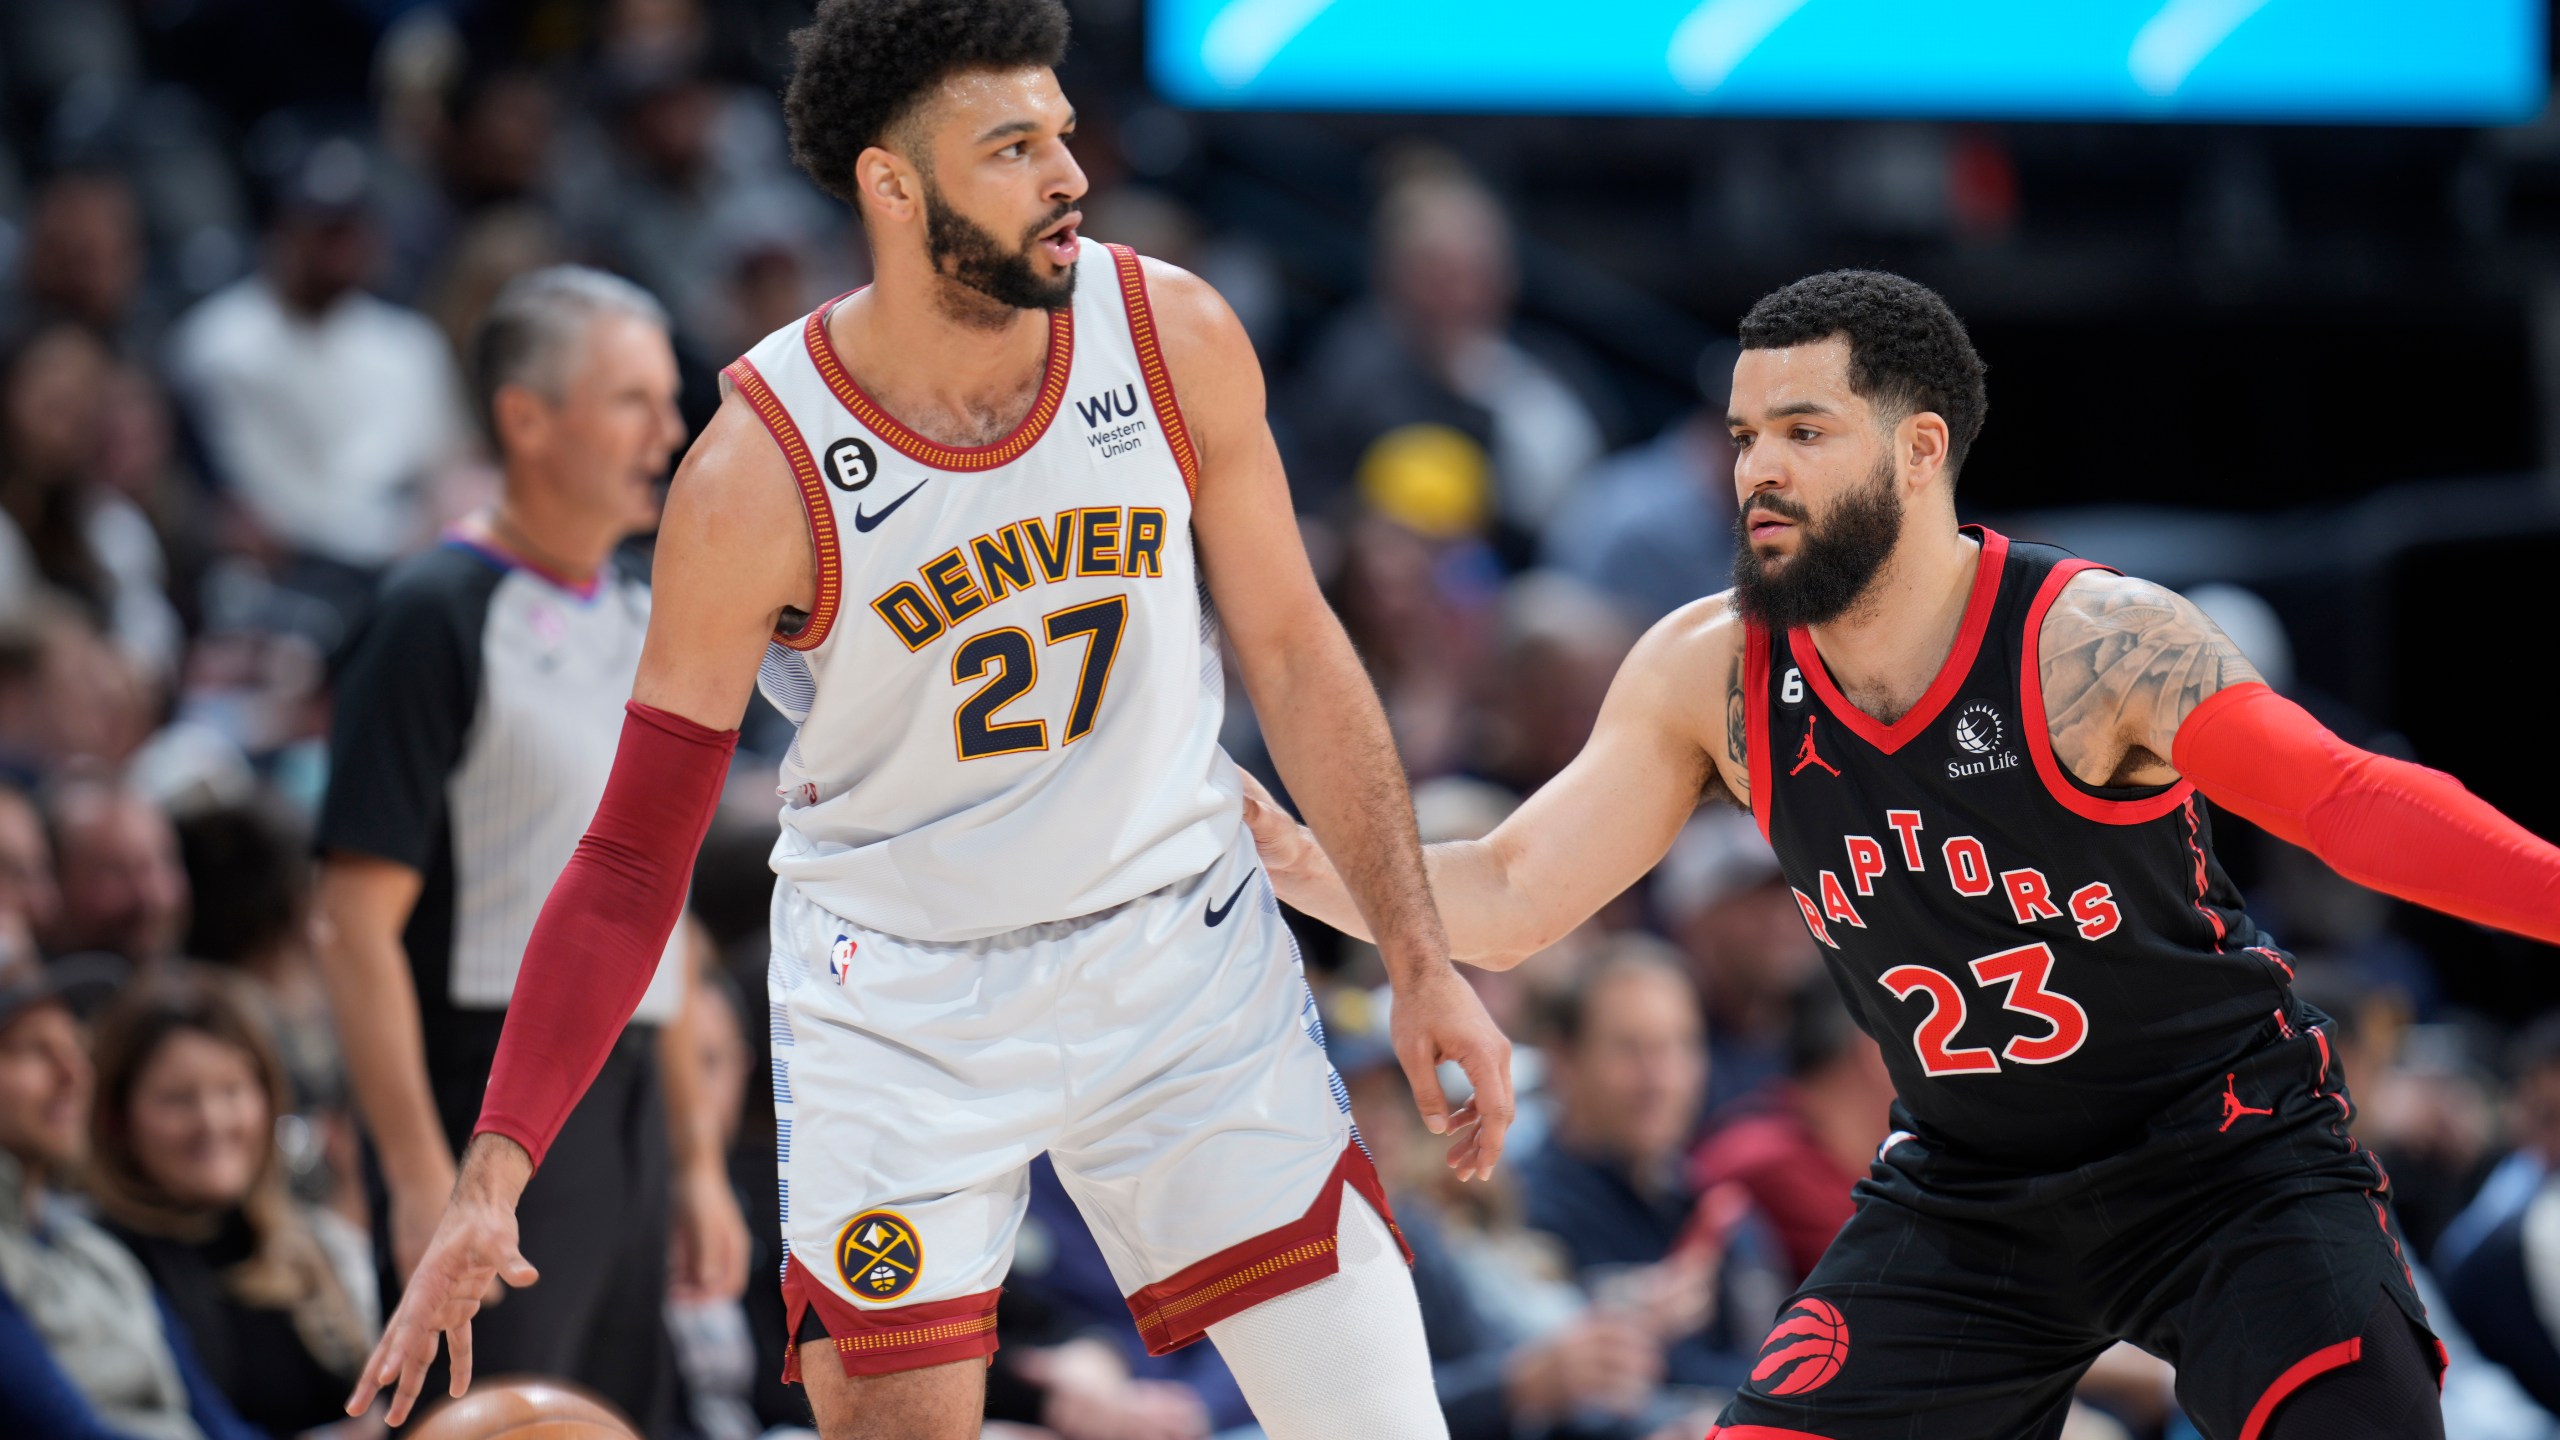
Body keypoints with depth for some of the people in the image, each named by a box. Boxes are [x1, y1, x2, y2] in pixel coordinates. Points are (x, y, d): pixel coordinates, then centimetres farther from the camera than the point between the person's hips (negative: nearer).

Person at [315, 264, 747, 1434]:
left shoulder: (643, 622, 15)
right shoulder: (437, 618, -9)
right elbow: (363, 921, -14)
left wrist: (698, 1159, 18)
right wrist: (421, 1181, -20)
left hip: (626, 1103, 8)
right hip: (490, 1106, -8)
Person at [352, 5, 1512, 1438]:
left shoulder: (1178, 340, -11)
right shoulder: (760, 473, -20)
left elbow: (1294, 648, 3)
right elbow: (634, 859, -14)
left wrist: (1423, 962, 1)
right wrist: (495, 1174, -22)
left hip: (1183, 946, 3)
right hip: (897, 991, -2)